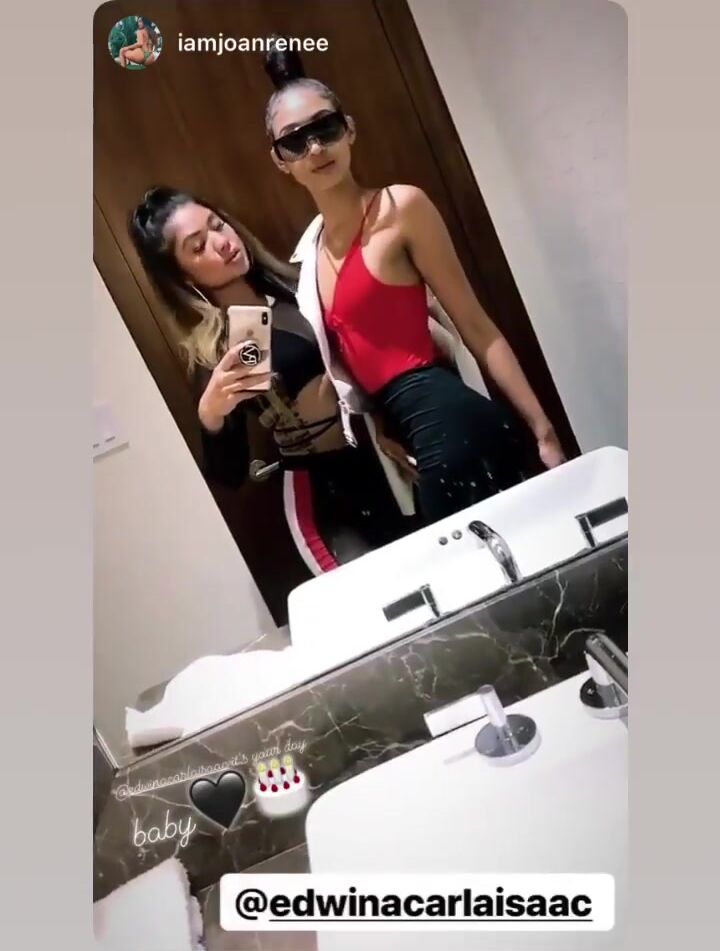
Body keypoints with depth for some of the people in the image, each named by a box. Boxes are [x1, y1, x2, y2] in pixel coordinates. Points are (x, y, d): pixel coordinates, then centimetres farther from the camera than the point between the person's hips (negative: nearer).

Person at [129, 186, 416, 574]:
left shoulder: (291, 281, 2)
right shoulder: (208, 350, -10)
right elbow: (229, 474, -12)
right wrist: (210, 415, -30)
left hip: (384, 457, 5)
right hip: (324, 492, -5)